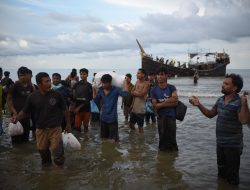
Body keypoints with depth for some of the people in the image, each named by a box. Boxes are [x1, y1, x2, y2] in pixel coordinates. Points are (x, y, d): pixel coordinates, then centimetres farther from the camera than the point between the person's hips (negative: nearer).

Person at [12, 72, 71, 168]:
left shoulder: (56, 95, -10)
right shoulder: (32, 97, -7)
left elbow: (65, 110, 1)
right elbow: (25, 111, 4)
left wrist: (68, 124, 6)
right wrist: (17, 117, -16)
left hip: (55, 128, -2)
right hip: (41, 129, 2)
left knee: (57, 150, -3)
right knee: (42, 150, 16)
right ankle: (46, 164, 43)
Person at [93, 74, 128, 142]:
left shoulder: (115, 90, -13)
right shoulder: (101, 90, 1)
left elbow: (125, 93, -30)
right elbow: (96, 101, 8)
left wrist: (125, 81, -21)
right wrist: (94, 89, 5)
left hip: (112, 118, -5)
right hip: (103, 118, 5)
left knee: (113, 140, -1)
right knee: (103, 138, 19)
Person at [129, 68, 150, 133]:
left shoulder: (146, 84, -10)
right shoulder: (137, 82, 11)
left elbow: (141, 94, -19)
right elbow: (132, 92, 7)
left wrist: (135, 92, -4)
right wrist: (138, 93, -11)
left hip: (140, 108, -7)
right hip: (134, 107, 7)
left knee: (140, 126, -1)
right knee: (131, 124, 15)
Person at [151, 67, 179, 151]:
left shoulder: (172, 88, -1)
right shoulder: (154, 90, 0)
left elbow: (175, 102, -12)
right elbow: (155, 105, -6)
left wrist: (162, 103, -12)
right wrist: (169, 102, -12)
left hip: (171, 116, -1)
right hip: (161, 117, 1)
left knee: (172, 138, 4)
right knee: (162, 138, 9)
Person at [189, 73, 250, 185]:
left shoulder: (239, 102, -19)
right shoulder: (220, 100, 3)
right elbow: (210, 114, 13)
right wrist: (199, 105, 1)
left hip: (233, 145, -7)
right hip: (220, 143, 7)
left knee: (232, 175, 8)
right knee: (221, 172, 24)